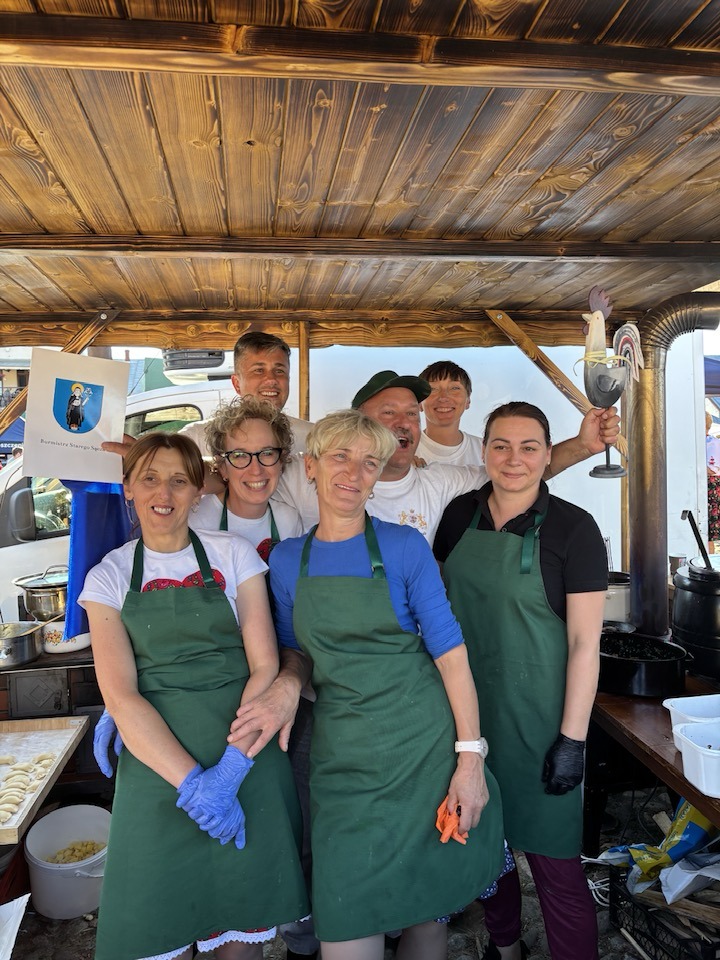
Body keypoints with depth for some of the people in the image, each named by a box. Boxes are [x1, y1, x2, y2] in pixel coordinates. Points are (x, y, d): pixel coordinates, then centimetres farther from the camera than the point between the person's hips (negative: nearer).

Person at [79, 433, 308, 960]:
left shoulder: (234, 554, 1)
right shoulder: (109, 576, 2)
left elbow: (265, 665, -4)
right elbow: (120, 696, -6)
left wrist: (230, 769, -15)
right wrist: (190, 780, -17)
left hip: (245, 756, 0)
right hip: (156, 766, 0)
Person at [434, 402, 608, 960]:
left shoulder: (573, 528, -12)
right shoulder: (460, 515, 0)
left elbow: (585, 641, -11)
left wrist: (573, 738, -12)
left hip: (538, 714, -4)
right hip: (466, 706, 5)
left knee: (552, 857, 4)